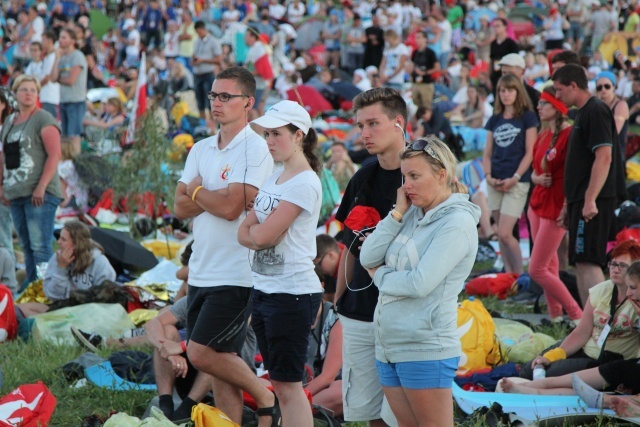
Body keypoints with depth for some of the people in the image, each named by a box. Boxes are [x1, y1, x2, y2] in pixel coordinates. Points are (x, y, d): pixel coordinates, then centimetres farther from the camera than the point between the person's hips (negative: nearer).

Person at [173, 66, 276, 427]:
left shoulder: (255, 148, -10)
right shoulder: (201, 149, 13)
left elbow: (231, 207, -18)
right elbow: (181, 208, 5)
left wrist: (196, 191, -1)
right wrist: (213, 196, -11)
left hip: (235, 274, -7)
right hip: (201, 271, 7)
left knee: (202, 353, -10)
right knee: (221, 360, 8)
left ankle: (266, 398, 7)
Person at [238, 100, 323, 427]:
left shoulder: (304, 183, -14)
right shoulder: (274, 178, 14)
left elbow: (264, 235, -20)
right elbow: (244, 232, 10)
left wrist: (256, 231, 1)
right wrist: (260, 233, -9)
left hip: (293, 292, -9)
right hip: (264, 288, 9)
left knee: (289, 385, -7)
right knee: (279, 383, 12)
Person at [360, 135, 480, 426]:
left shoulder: (457, 223, -12)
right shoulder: (413, 214, 11)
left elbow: (420, 283, -20)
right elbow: (368, 258, 3)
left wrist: (381, 276, -3)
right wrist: (398, 213, 0)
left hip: (425, 348, -8)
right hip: (389, 344, 8)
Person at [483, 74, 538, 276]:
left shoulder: (527, 117, 0)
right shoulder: (495, 120, 14)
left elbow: (530, 152, -5)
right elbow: (487, 153, 15)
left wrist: (515, 178, -13)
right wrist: (488, 176, -2)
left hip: (517, 183, -5)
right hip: (496, 183, 5)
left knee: (505, 234, -13)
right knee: (501, 235, 7)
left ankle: (519, 276, 0)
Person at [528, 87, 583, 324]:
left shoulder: (569, 134, -17)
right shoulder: (544, 135, 11)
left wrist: (567, 208, -22)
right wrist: (536, 177, -2)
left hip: (556, 207, -9)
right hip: (538, 204, 9)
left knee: (537, 269, -8)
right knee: (549, 265, 12)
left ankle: (576, 315, 0)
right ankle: (555, 313, 19)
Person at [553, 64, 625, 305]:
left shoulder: (596, 111, -11)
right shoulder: (583, 113, 20)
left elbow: (604, 157, -21)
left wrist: (590, 201, -25)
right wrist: (569, 204, 24)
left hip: (592, 204, -10)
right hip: (582, 200, 10)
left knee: (588, 262, -15)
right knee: (581, 263, 10)